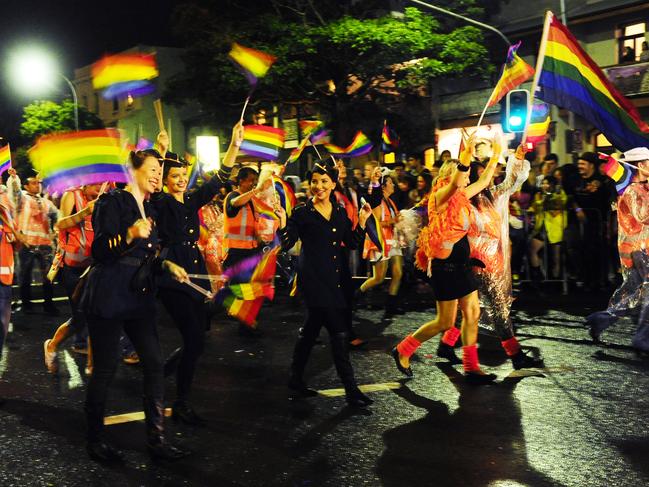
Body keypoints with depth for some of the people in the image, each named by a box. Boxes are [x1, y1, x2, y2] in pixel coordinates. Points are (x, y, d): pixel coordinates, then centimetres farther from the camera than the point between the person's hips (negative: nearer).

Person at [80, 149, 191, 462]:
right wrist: (129, 236, -28)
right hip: (108, 296, -7)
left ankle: (157, 438, 8)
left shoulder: (149, 210, 18)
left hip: (139, 296, 7)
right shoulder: (113, 201, -6)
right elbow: (99, 251, -14)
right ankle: (95, 439, 18)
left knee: (154, 363, 0)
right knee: (105, 367, 1)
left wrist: (167, 265, 5)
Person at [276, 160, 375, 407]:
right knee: (338, 332, -9)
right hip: (313, 278, -6)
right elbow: (287, 243, -8)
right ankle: (351, 389, -2)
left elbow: (352, 243, 9)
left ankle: (296, 378, 28)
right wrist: (282, 221, -22)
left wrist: (362, 221, 0)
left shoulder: (340, 212, 11)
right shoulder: (302, 212, -4)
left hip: (337, 279, 6)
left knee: (311, 328, 15)